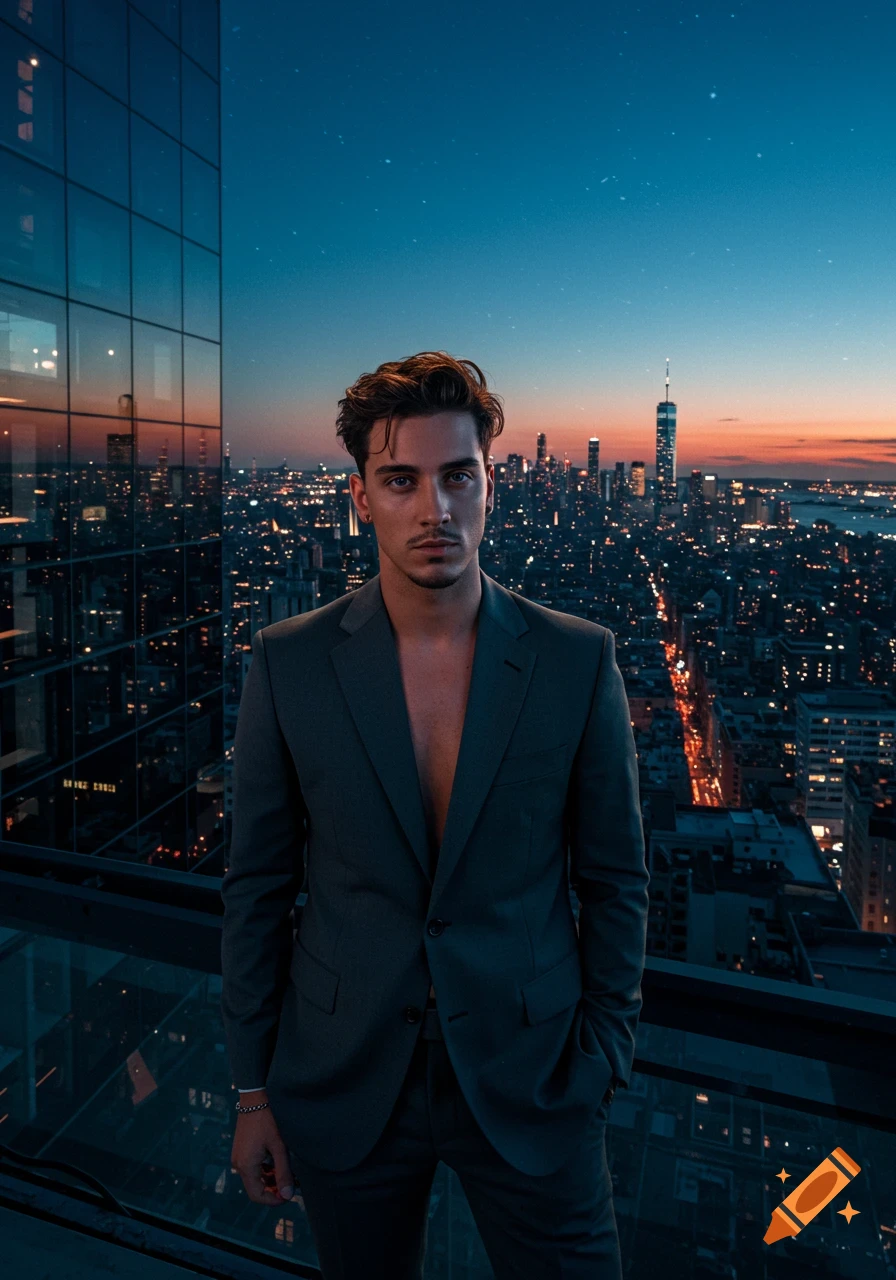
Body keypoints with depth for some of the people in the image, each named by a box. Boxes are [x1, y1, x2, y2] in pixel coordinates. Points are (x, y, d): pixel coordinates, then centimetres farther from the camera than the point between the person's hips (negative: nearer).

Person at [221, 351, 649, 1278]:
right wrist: (252, 1089, 2)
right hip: (344, 1088, 1)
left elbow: (615, 881, -1)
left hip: (529, 1084, 0)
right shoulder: (289, 661, -8)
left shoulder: (578, 659, -9)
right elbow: (257, 885, -2)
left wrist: (598, 1064, -1)